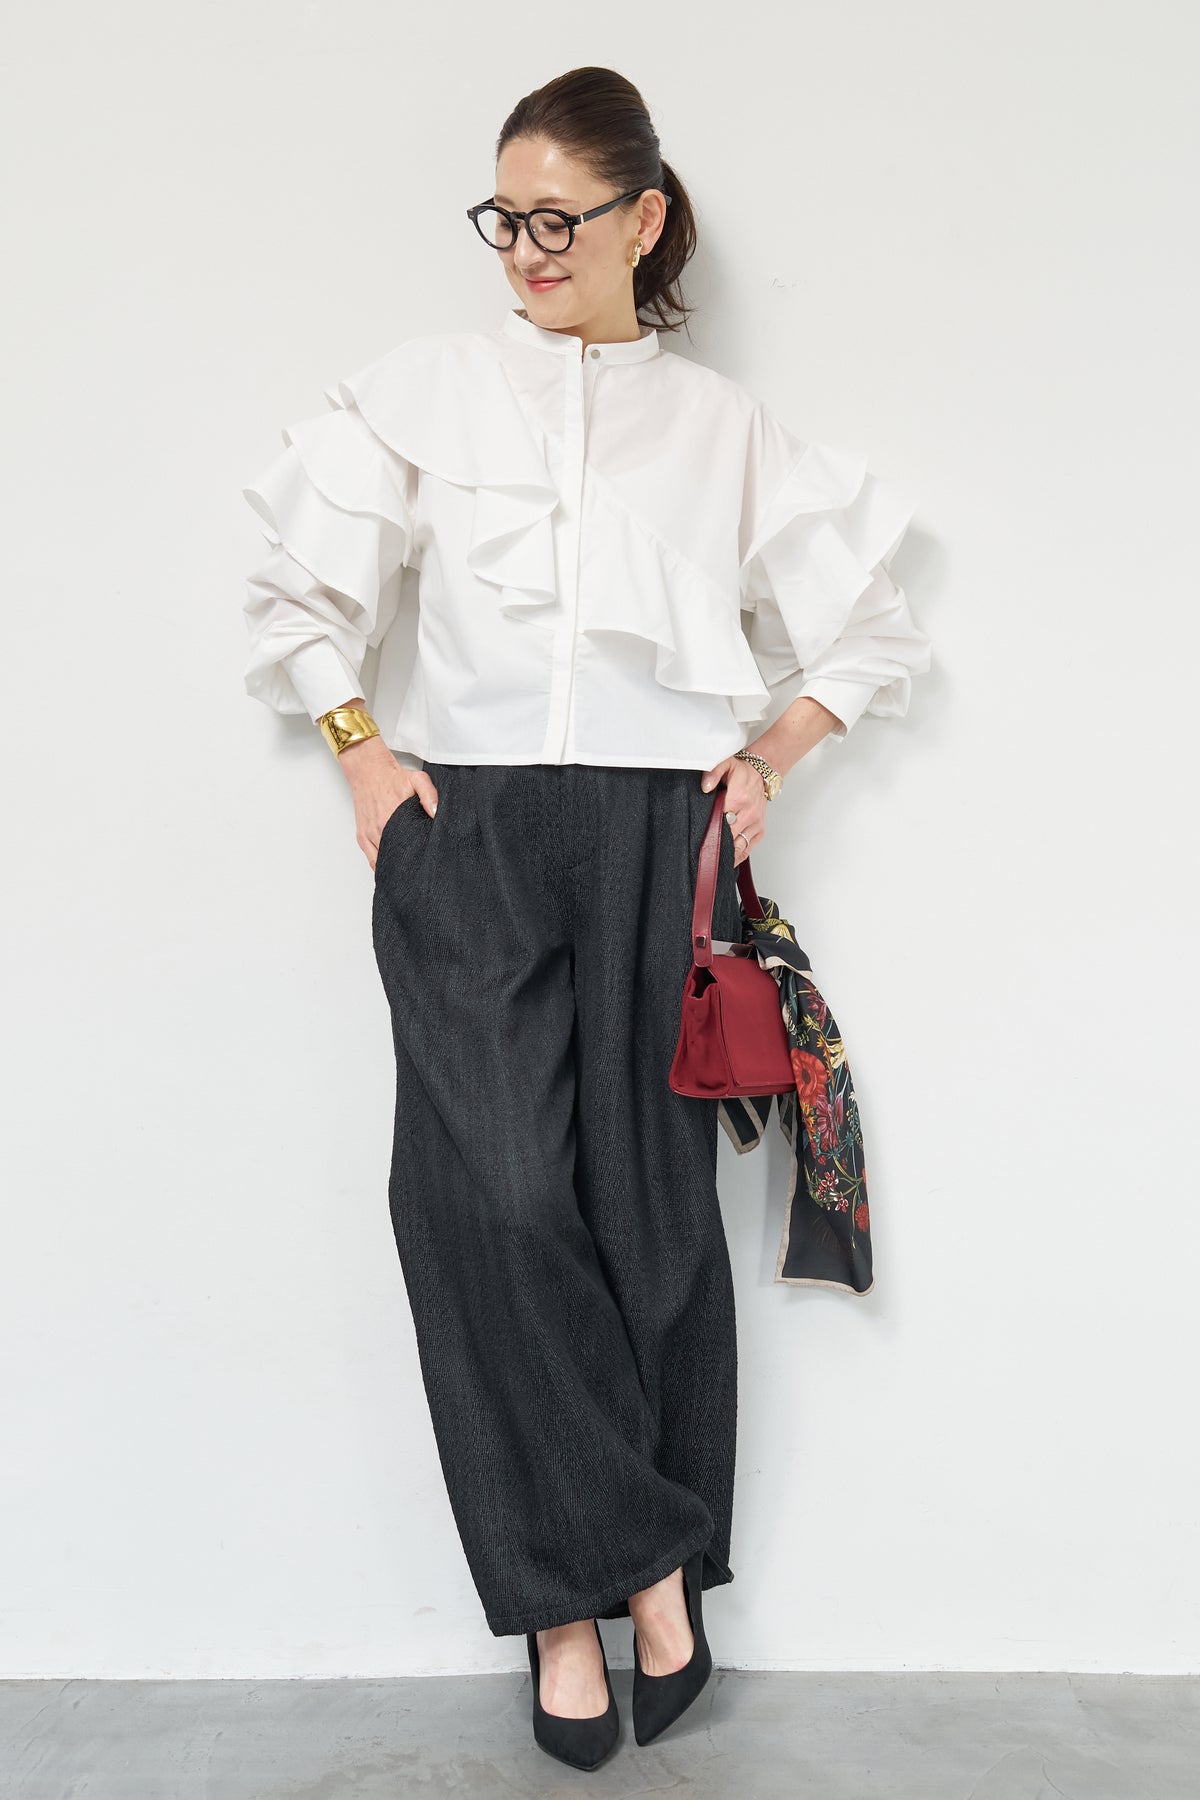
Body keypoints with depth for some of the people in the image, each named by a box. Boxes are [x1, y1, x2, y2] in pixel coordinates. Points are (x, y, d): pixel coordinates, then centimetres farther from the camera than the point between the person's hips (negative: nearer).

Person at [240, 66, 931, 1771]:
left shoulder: (724, 423, 14)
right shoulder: (427, 386, 13)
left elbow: (871, 624, 18)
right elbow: (301, 587, 14)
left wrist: (770, 754, 4)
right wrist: (362, 750, 1)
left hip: (654, 834, 0)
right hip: (463, 830, 0)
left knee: (651, 1200, 0)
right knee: (496, 1194, -11)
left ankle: (598, 1573, 19)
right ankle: (638, 1561, 6)